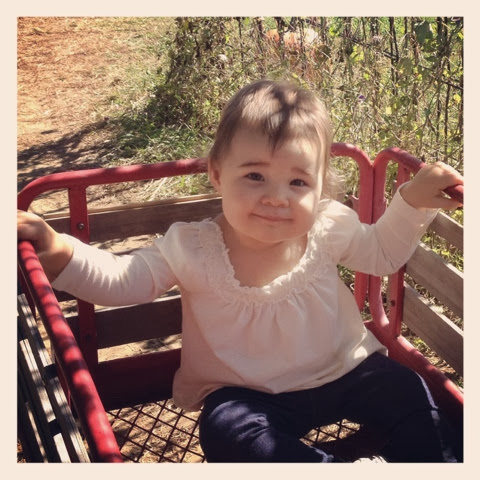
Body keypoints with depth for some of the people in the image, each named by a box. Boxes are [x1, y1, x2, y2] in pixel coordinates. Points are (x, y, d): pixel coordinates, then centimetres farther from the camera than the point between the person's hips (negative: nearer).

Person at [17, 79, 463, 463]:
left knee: (407, 393, -13)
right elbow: (120, 280, -15)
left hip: (343, 371, 3)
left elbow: (383, 253, 8)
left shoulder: (330, 227, -10)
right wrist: (60, 253, -31)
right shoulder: (192, 249, -17)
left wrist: (412, 201, -6)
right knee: (226, 432, -30)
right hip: (248, 394, -2)